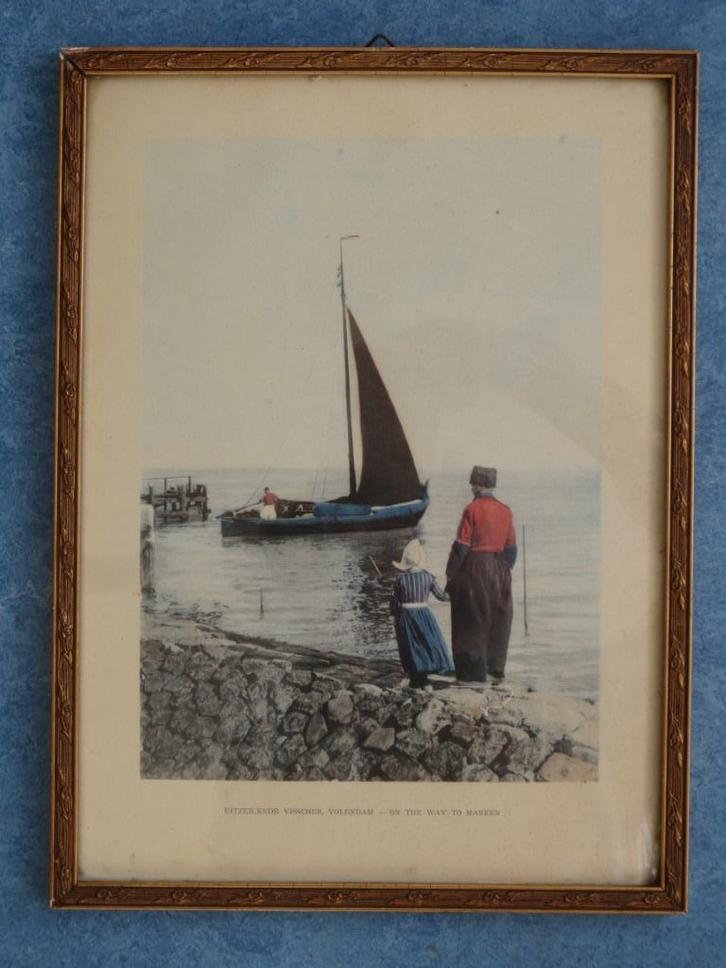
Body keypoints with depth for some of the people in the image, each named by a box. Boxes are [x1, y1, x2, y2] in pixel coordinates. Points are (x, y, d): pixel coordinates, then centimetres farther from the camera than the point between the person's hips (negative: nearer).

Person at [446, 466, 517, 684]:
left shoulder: (472, 509, -10)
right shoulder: (505, 511, 5)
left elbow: (461, 545, -12)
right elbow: (511, 548, 7)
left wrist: (450, 573, -5)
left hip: (474, 567, -5)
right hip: (499, 570, 5)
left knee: (473, 621, 2)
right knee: (498, 622, 12)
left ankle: (475, 672, 3)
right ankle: (496, 670, 17)